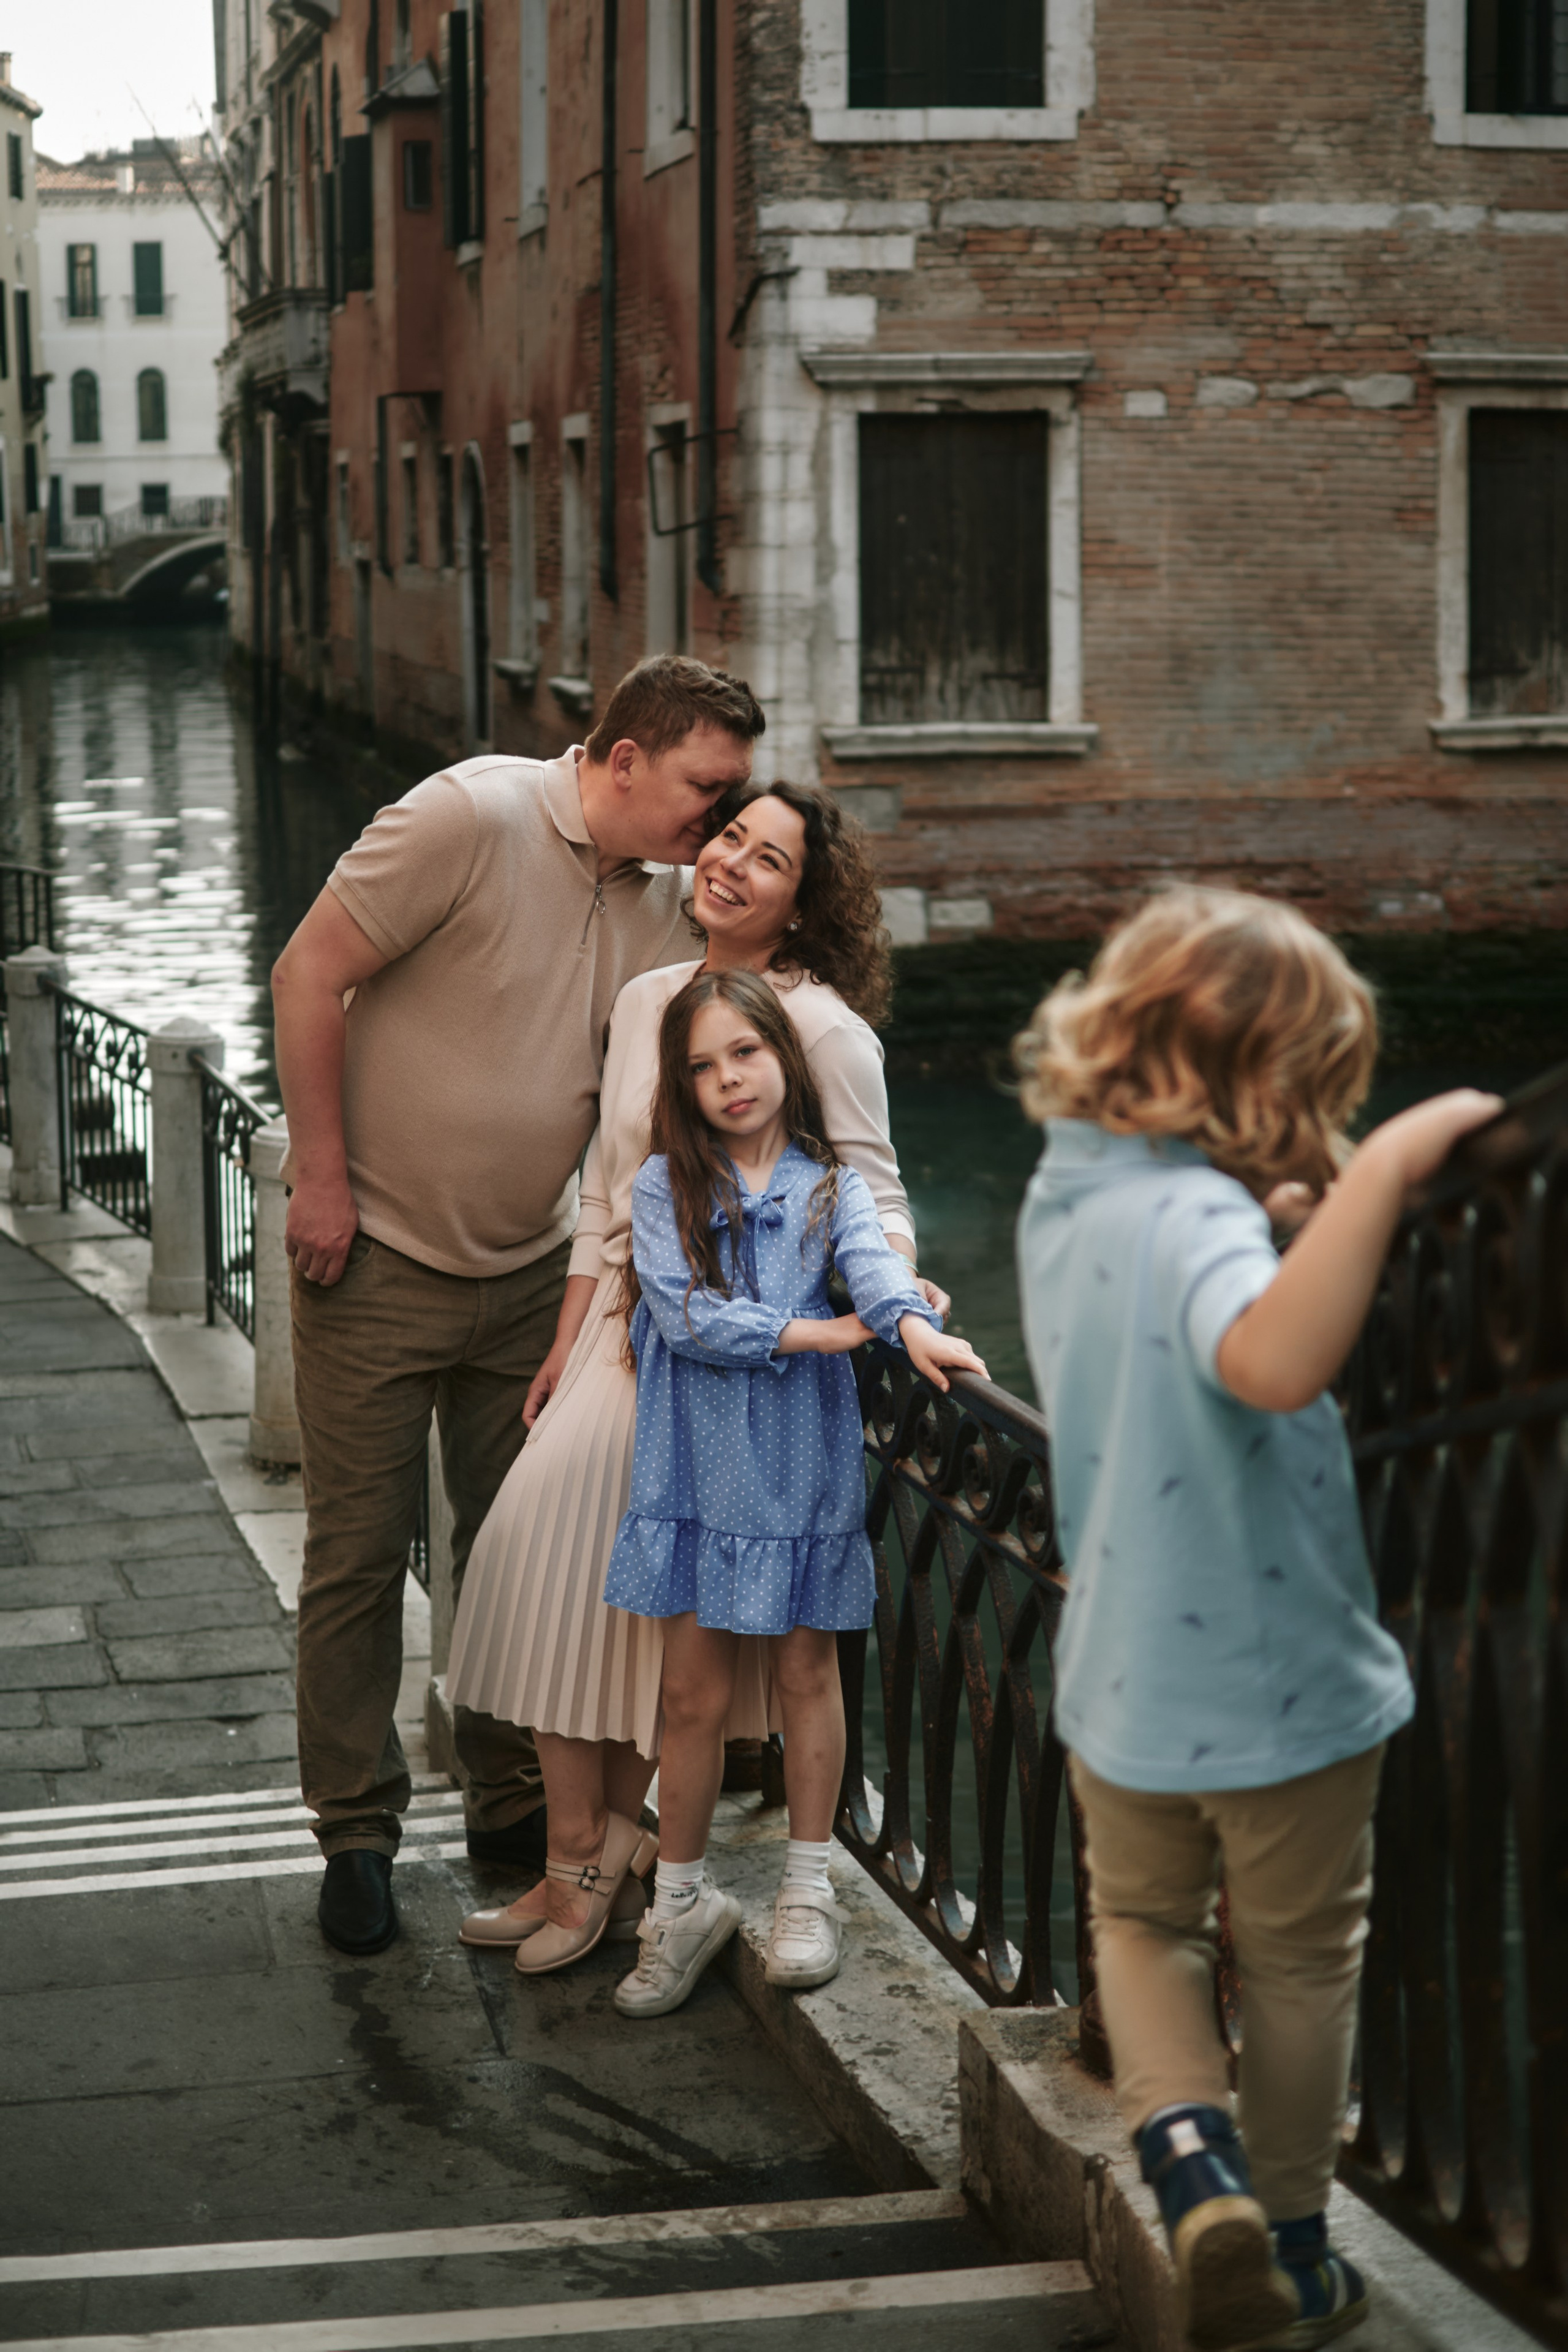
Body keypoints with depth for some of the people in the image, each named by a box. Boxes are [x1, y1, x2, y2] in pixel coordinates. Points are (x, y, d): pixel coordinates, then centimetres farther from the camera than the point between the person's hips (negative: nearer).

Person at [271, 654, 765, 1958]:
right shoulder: (471, 817, -19)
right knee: (360, 1553, 2)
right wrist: (322, 1179, -15)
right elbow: (311, 975, -16)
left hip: (531, 1270, 6)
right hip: (378, 1259, -5)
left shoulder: (670, 892, 1)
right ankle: (356, 1835, 14)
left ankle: (514, 1801, 27)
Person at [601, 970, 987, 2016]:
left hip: (802, 1460, 0)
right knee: (697, 1691, 5)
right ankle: (682, 1903, 18)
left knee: (807, 1670, 9)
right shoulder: (665, 1186, 0)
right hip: (698, 1462, 0)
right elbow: (683, 1312, -12)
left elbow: (872, 1258, -19)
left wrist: (912, 1323, -40)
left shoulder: (831, 1184, 1)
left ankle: (809, 1888, 22)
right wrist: (821, 1333, -16)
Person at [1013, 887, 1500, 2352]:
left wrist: (1282, 1205, 6)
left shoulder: (1065, 1193, -1)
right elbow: (1275, 1362, -51)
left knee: (1139, 1923, 26)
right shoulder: (1197, 1219, -28)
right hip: (1282, 1683, -6)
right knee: (1298, 1962, 17)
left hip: (1122, 1683, 6)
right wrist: (1386, 1167, -48)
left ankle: (1186, 2146, 3)